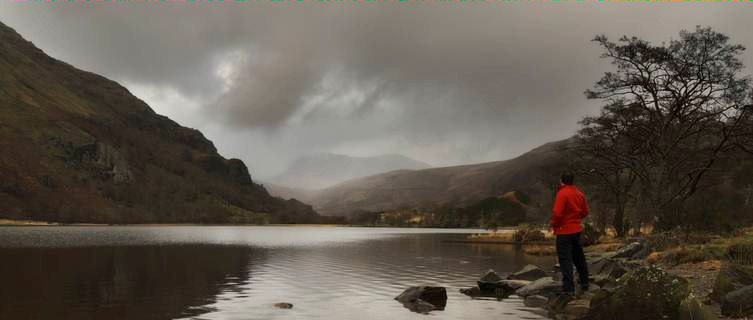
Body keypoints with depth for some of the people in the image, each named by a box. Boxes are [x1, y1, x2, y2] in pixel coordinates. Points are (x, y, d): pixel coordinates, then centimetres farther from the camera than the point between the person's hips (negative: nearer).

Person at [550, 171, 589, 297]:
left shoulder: (562, 193, -17)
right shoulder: (579, 194, 7)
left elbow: (557, 213, -23)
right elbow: (585, 212, 13)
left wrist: (553, 224, -6)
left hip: (564, 231, -8)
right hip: (577, 230, 8)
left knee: (565, 260, -5)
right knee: (579, 258, 20)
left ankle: (569, 289, -7)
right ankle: (584, 284, 32)